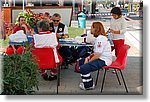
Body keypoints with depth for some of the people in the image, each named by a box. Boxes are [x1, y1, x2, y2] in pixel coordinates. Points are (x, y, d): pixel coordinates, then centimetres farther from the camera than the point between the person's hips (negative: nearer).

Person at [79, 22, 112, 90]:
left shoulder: (100, 38, -21)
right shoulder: (98, 37, 14)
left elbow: (97, 55, -23)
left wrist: (89, 61, -11)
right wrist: (88, 57, 3)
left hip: (103, 61, -11)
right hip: (100, 58, 11)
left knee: (83, 68, -23)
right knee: (81, 62, 16)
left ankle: (89, 85, -2)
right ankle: (87, 82, 22)